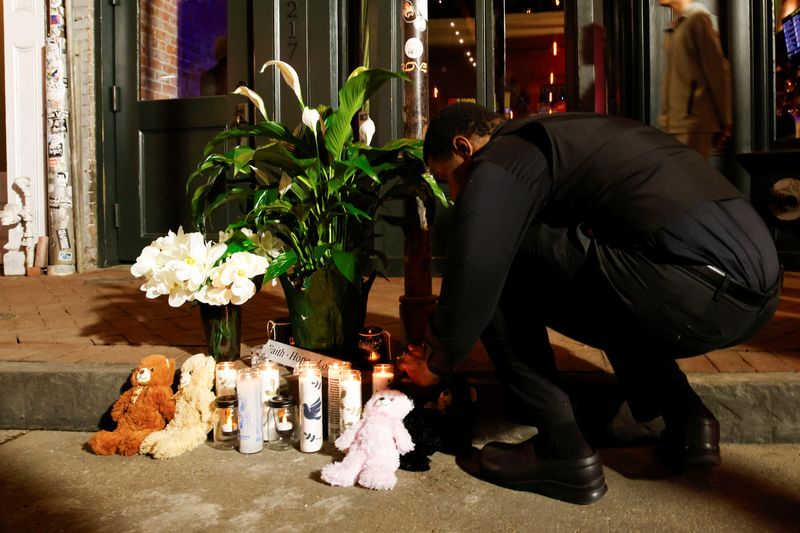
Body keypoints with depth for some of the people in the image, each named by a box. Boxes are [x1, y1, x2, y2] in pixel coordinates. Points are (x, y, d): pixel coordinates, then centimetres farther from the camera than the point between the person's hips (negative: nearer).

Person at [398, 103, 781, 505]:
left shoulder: (501, 159, -1)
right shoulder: (557, 136, 28)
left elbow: (472, 275, -11)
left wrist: (437, 362, 10)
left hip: (695, 286, -10)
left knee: (502, 266, -2)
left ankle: (562, 452, 2)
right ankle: (686, 418, 19)